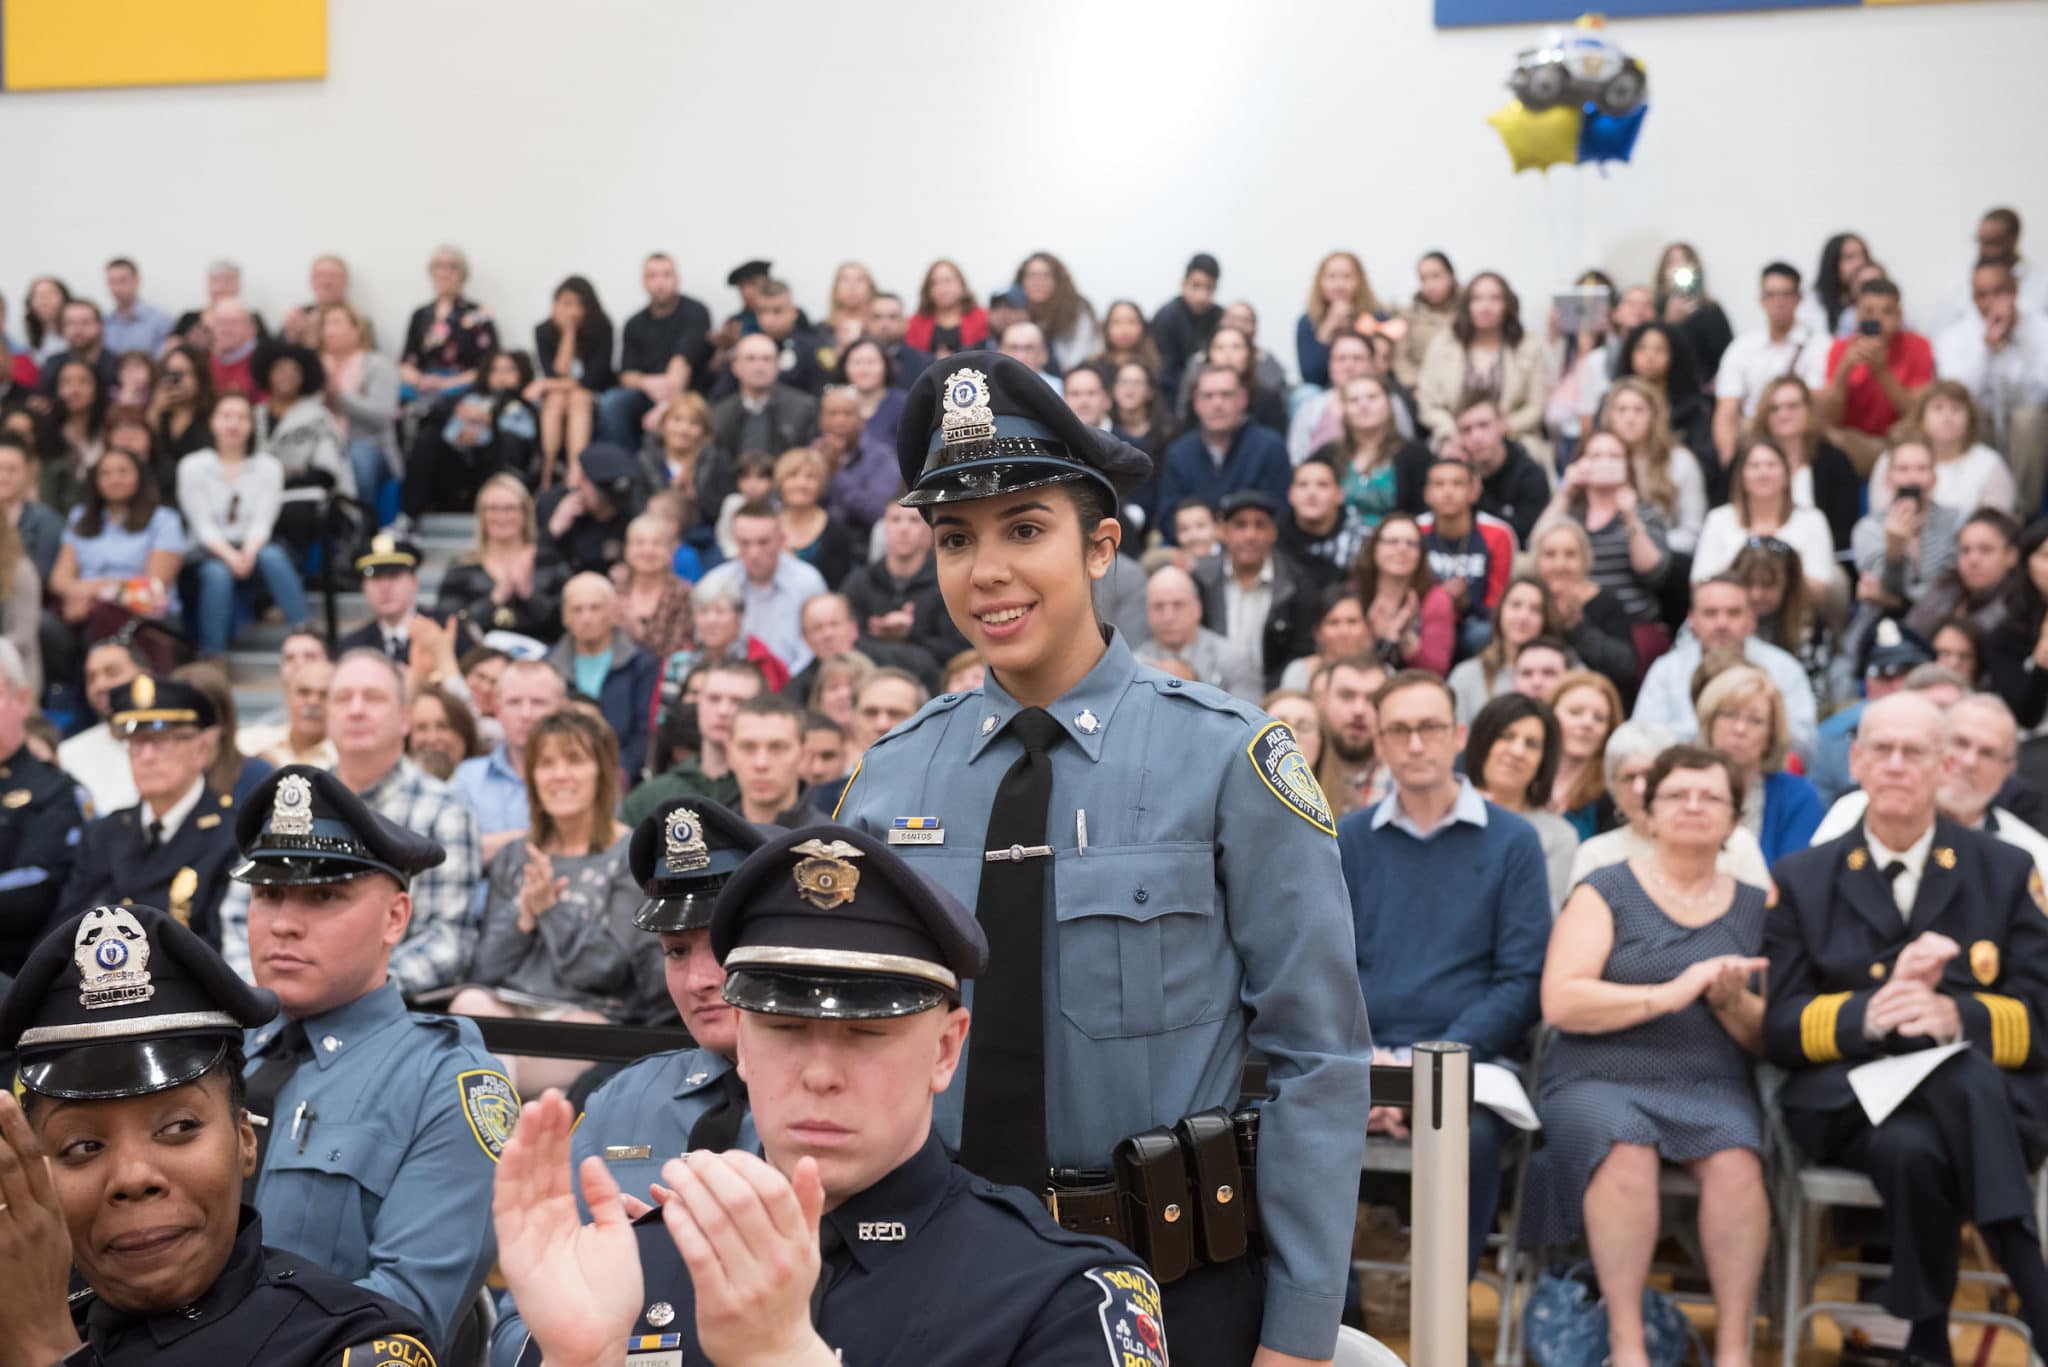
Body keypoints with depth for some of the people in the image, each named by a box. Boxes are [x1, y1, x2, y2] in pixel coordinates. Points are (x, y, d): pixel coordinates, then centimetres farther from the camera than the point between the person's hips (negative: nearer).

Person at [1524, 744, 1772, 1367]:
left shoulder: (1755, 908, 16)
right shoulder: (1607, 891, 8)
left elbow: (1771, 1038, 13)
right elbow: (1559, 1001, -6)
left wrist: (1733, 1003, -9)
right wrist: (1669, 994, -13)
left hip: (1711, 1087, 2)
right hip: (1600, 1080, -2)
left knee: (1736, 1159, -31)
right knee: (1626, 1150, -34)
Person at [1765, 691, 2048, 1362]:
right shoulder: (1800, 879, 13)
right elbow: (1780, 1028, 6)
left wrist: (1954, 1015, -17)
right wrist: (1871, 1011, -15)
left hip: (1984, 1102, 0)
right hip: (1849, 1103, 0)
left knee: (1915, 1146, -38)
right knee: (1911, 1146, -37)